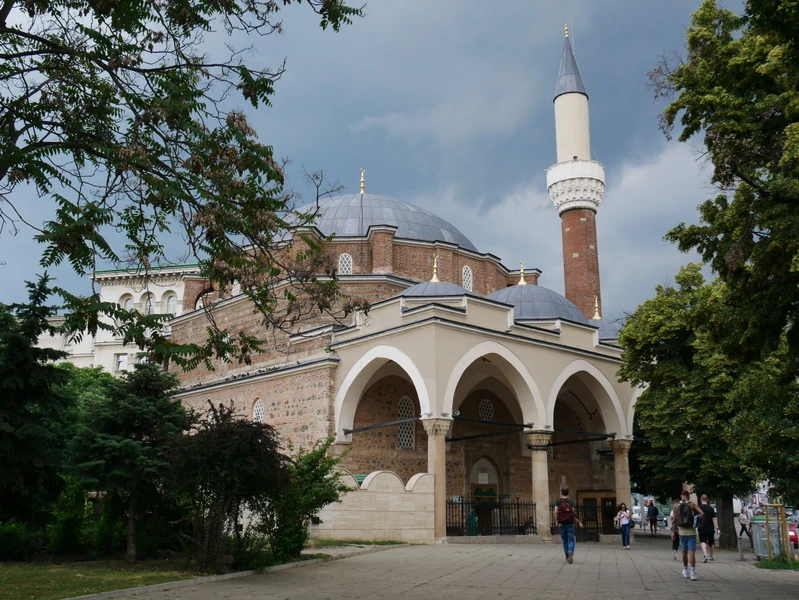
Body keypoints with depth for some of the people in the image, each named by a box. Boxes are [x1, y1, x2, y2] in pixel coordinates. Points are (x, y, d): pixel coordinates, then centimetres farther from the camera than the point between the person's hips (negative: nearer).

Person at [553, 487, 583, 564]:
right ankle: (570, 552, -25)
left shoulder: (558, 501, 1)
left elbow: (555, 512, -11)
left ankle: (567, 557, 17)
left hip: (561, 524, 1)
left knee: (565, 541, 15)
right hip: (570, 523, -1)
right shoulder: (571, 501, -1)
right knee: (571, 540, 3)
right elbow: (574, 513, -10)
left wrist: (557, 521, -3)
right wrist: (579, 522, -3)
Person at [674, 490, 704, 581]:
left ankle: (685, 571, 29)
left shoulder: (676, 505, 1)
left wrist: (676, 530, 13)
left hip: (682, 532, 2)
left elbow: (674, 520, 1)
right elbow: (702, 513, -18)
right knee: (692, 552, -5)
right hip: (691, 532, -2)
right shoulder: (692, 505, -4)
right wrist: (698, 520, -1)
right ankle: (693, 573, -14)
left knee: (684, 551, 18)